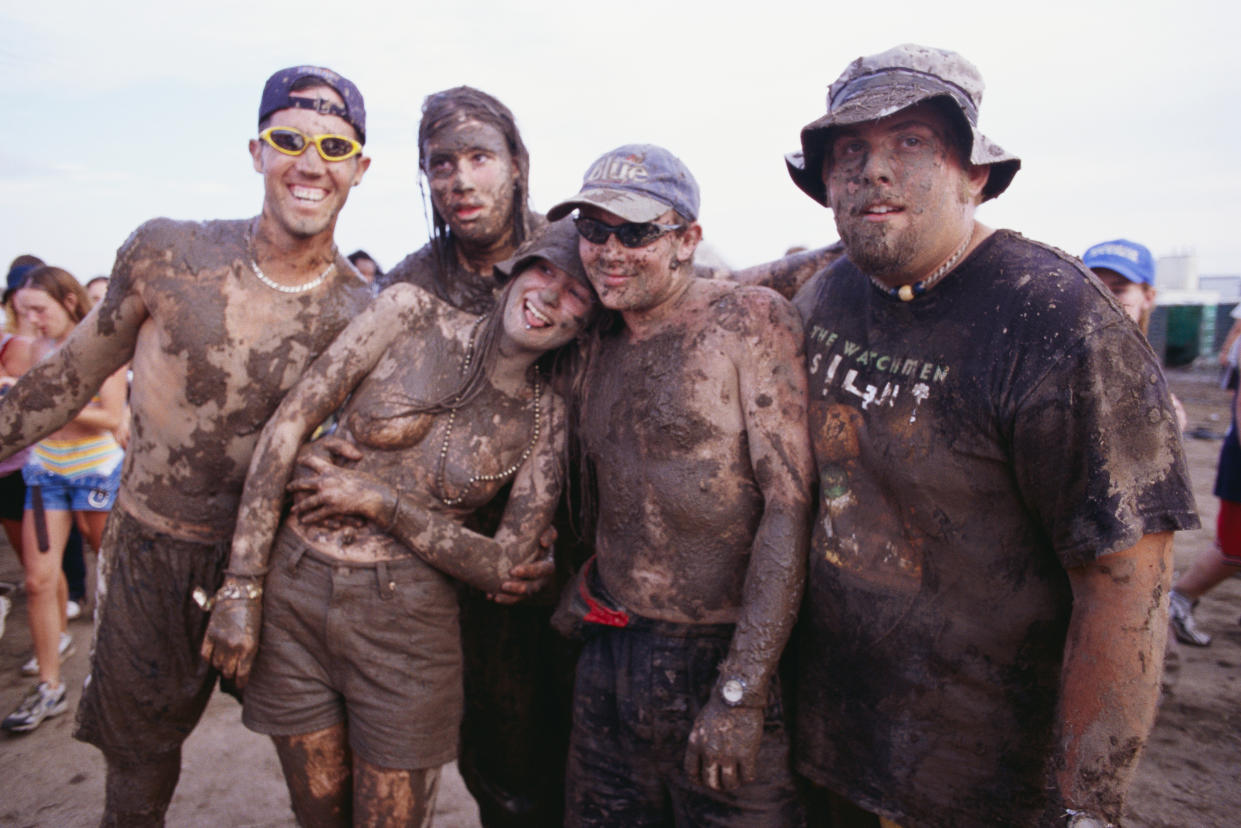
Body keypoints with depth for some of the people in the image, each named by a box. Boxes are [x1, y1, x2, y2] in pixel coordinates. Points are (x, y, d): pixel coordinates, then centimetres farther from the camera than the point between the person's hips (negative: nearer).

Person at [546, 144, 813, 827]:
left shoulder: (749, 320, -11)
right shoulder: (599, 348, 9)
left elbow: (790, 502, -17)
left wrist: (741, 692, -20)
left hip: (717, 659, -6)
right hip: (606, 658, 6)